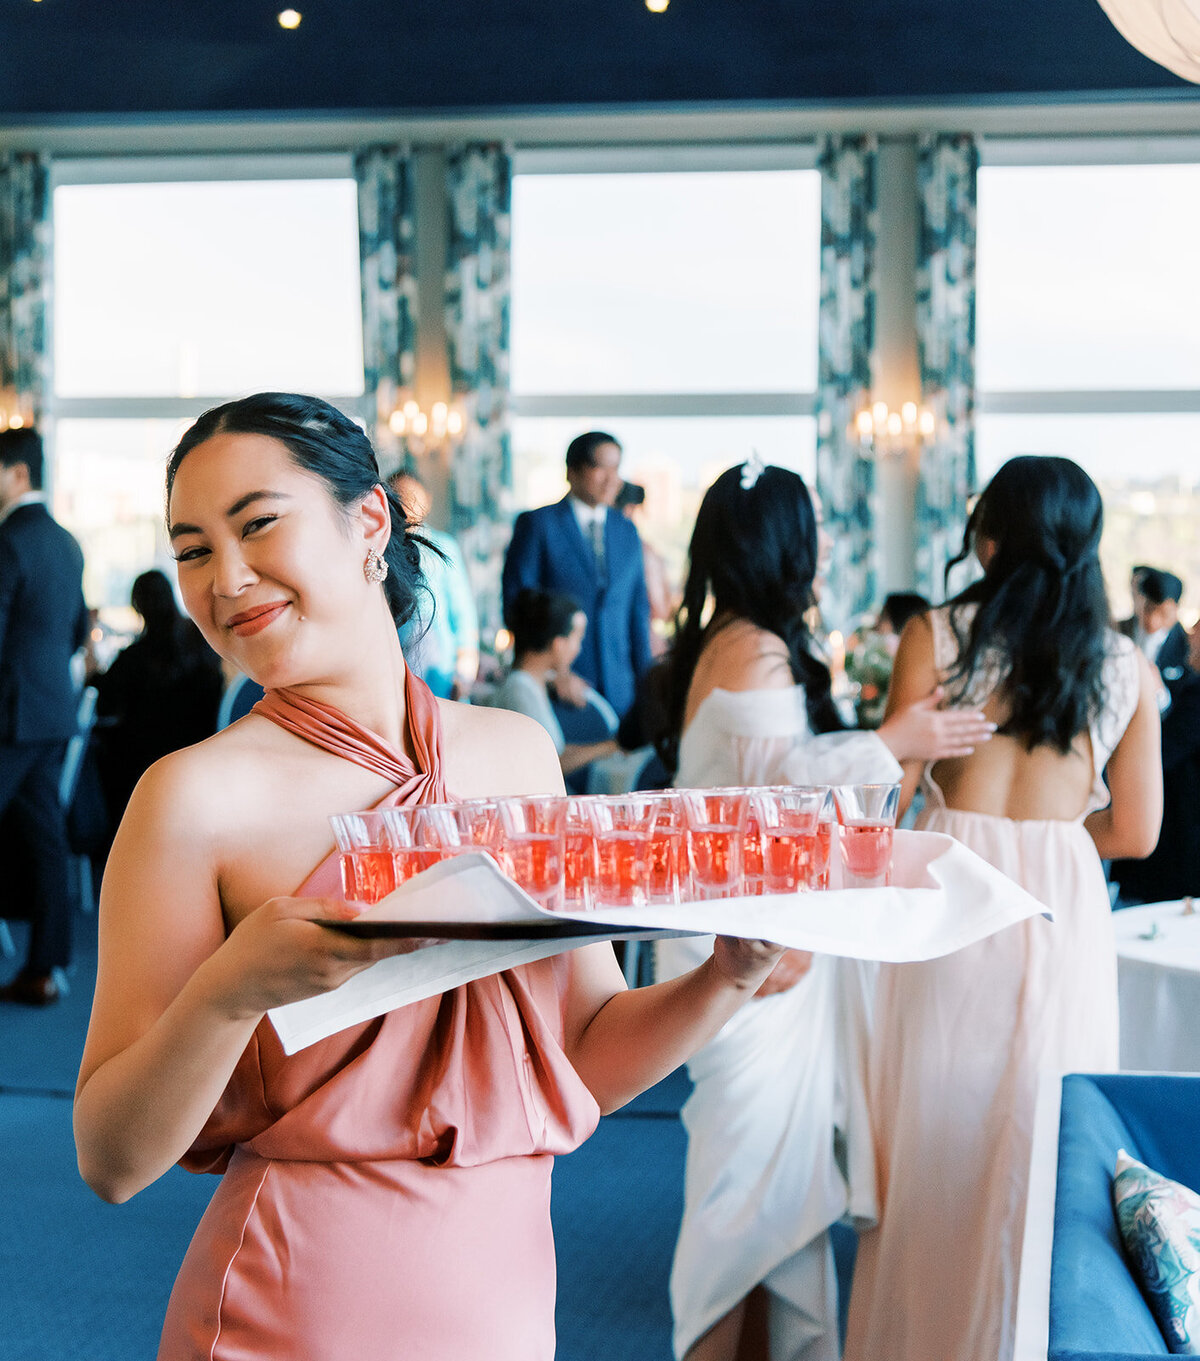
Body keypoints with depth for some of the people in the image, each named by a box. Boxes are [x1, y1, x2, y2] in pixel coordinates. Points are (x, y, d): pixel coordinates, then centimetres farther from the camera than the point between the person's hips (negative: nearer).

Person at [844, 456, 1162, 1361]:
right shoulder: (1128, 667, 2)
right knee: (1042, 1142, 12)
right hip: (1064, 914, 1)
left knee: (935, 1134, 11)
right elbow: (1136, 831, 3)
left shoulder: (935, 637, -4)